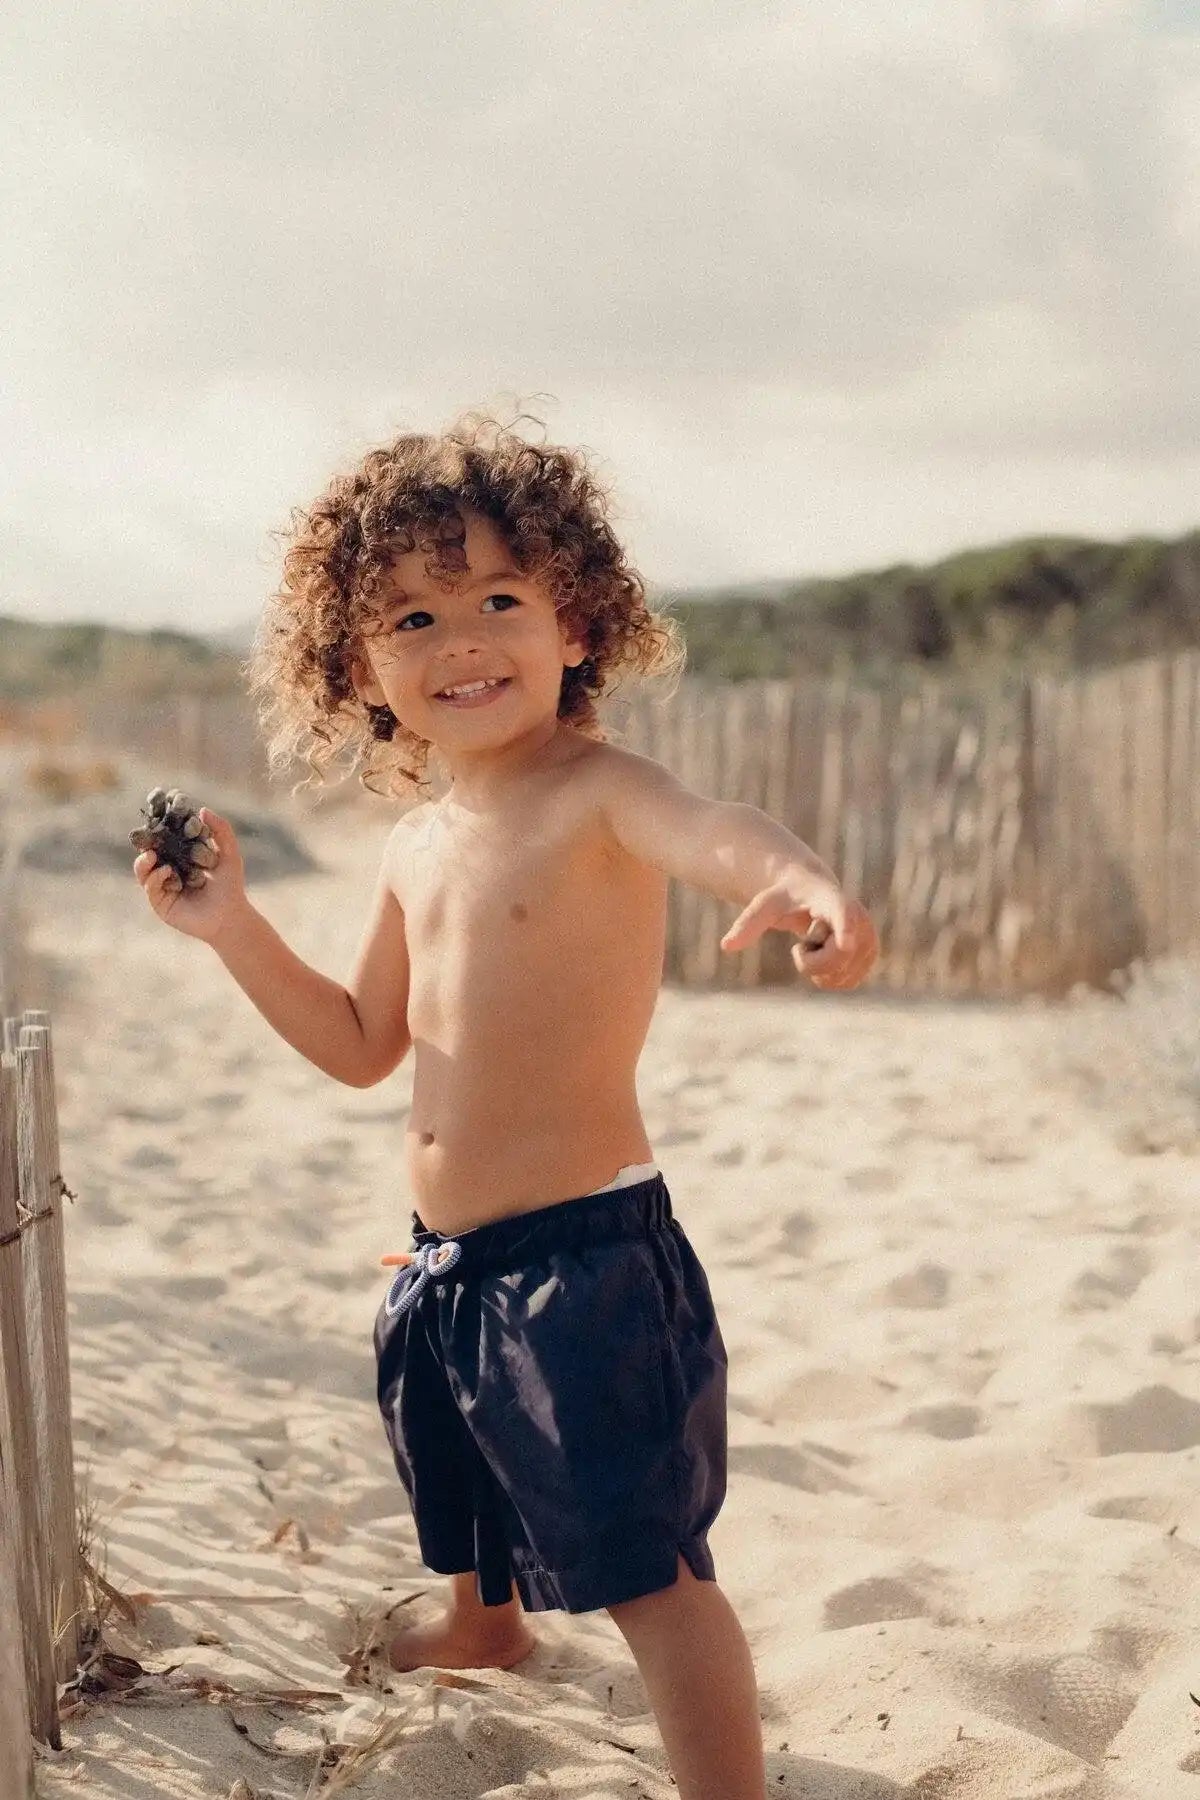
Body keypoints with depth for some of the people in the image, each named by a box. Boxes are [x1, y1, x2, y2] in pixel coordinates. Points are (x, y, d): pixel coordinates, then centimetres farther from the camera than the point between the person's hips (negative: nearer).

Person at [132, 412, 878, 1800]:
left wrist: (796, 877, -65)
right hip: (442, 1256, 9)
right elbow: (363, 1047, 18)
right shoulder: (415, 846, 8)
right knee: (466, 1493, 33)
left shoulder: (595, 793, -17)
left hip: (583, 1251, -9)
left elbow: (706, 829, -42)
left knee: (647, 1569, -10)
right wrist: (232, 928, 8)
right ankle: (482, 1623, 62)